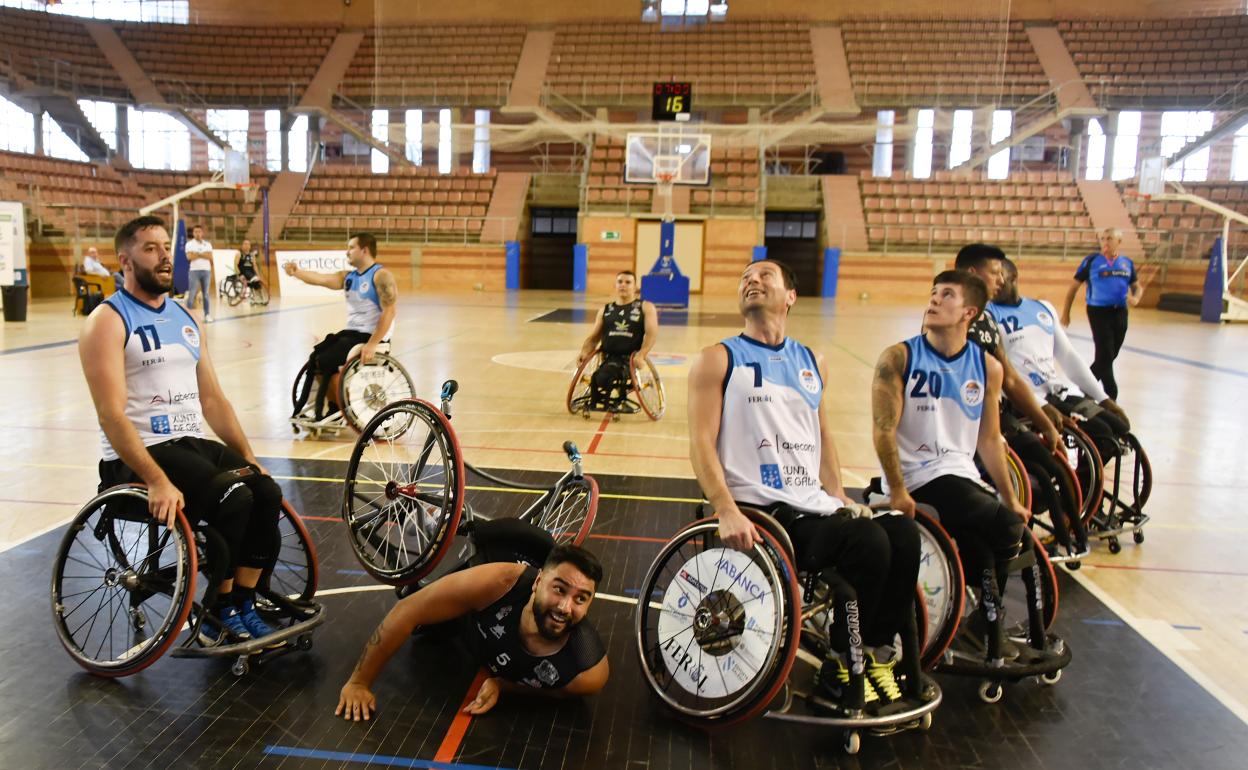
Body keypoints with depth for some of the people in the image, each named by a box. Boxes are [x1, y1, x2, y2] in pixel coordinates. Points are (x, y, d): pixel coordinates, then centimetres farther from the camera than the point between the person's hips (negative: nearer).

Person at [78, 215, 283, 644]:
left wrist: (249, 457, 5)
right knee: (232, 498, -27)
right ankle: (219, 613, -7)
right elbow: (112, 416, -17)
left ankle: (243, 605, -3)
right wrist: (157, 481, -28)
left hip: (192, 443, 6)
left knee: (267, 492, -18)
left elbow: (212, 398, 15)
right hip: (138, 456, -6)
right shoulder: (108, 321, -7)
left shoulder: (185, 318, 15)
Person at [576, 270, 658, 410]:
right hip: (608, 356, 3)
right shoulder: (605, 310, 22)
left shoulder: (646, 307, 11)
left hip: (631, 358, -3)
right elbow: (593, 337, 19)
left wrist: (641, 354, -20)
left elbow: (652, 333, -3)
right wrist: (584, 352, -2)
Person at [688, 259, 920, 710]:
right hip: (759, 511, -6)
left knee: (903, 533, -18)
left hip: (814, 506, 6)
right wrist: (727, 512, -20)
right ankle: (841, 667, -5)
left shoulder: (813, 363, 19)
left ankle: (877, 652, 2)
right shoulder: (718, 360, 2)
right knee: (868, 542, -26)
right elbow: (701, 443, -7)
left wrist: (840, 498, 13)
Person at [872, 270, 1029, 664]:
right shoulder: (899, 358, -5)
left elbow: (989, 439, 13)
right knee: (1009, 530, -22)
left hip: (961, 474, 5)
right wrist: (897, 491, -16)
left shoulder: (987, 367, 8)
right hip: (918, 478, -5)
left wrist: (1010, 499, 11)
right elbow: (883, 430, -10)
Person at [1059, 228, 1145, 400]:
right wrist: (1065, 313, -2)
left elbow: (1138, 286, 18)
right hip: (1099, 312, -5)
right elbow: (1074, 286, 0)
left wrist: (1136, 298, -6)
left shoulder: (1127, 263, 7)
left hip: (1120, 313, 5)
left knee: (1110, 356, 12)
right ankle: (1111, 398, -2)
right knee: (1105, 355, -9)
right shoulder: (1092, 260, -4)